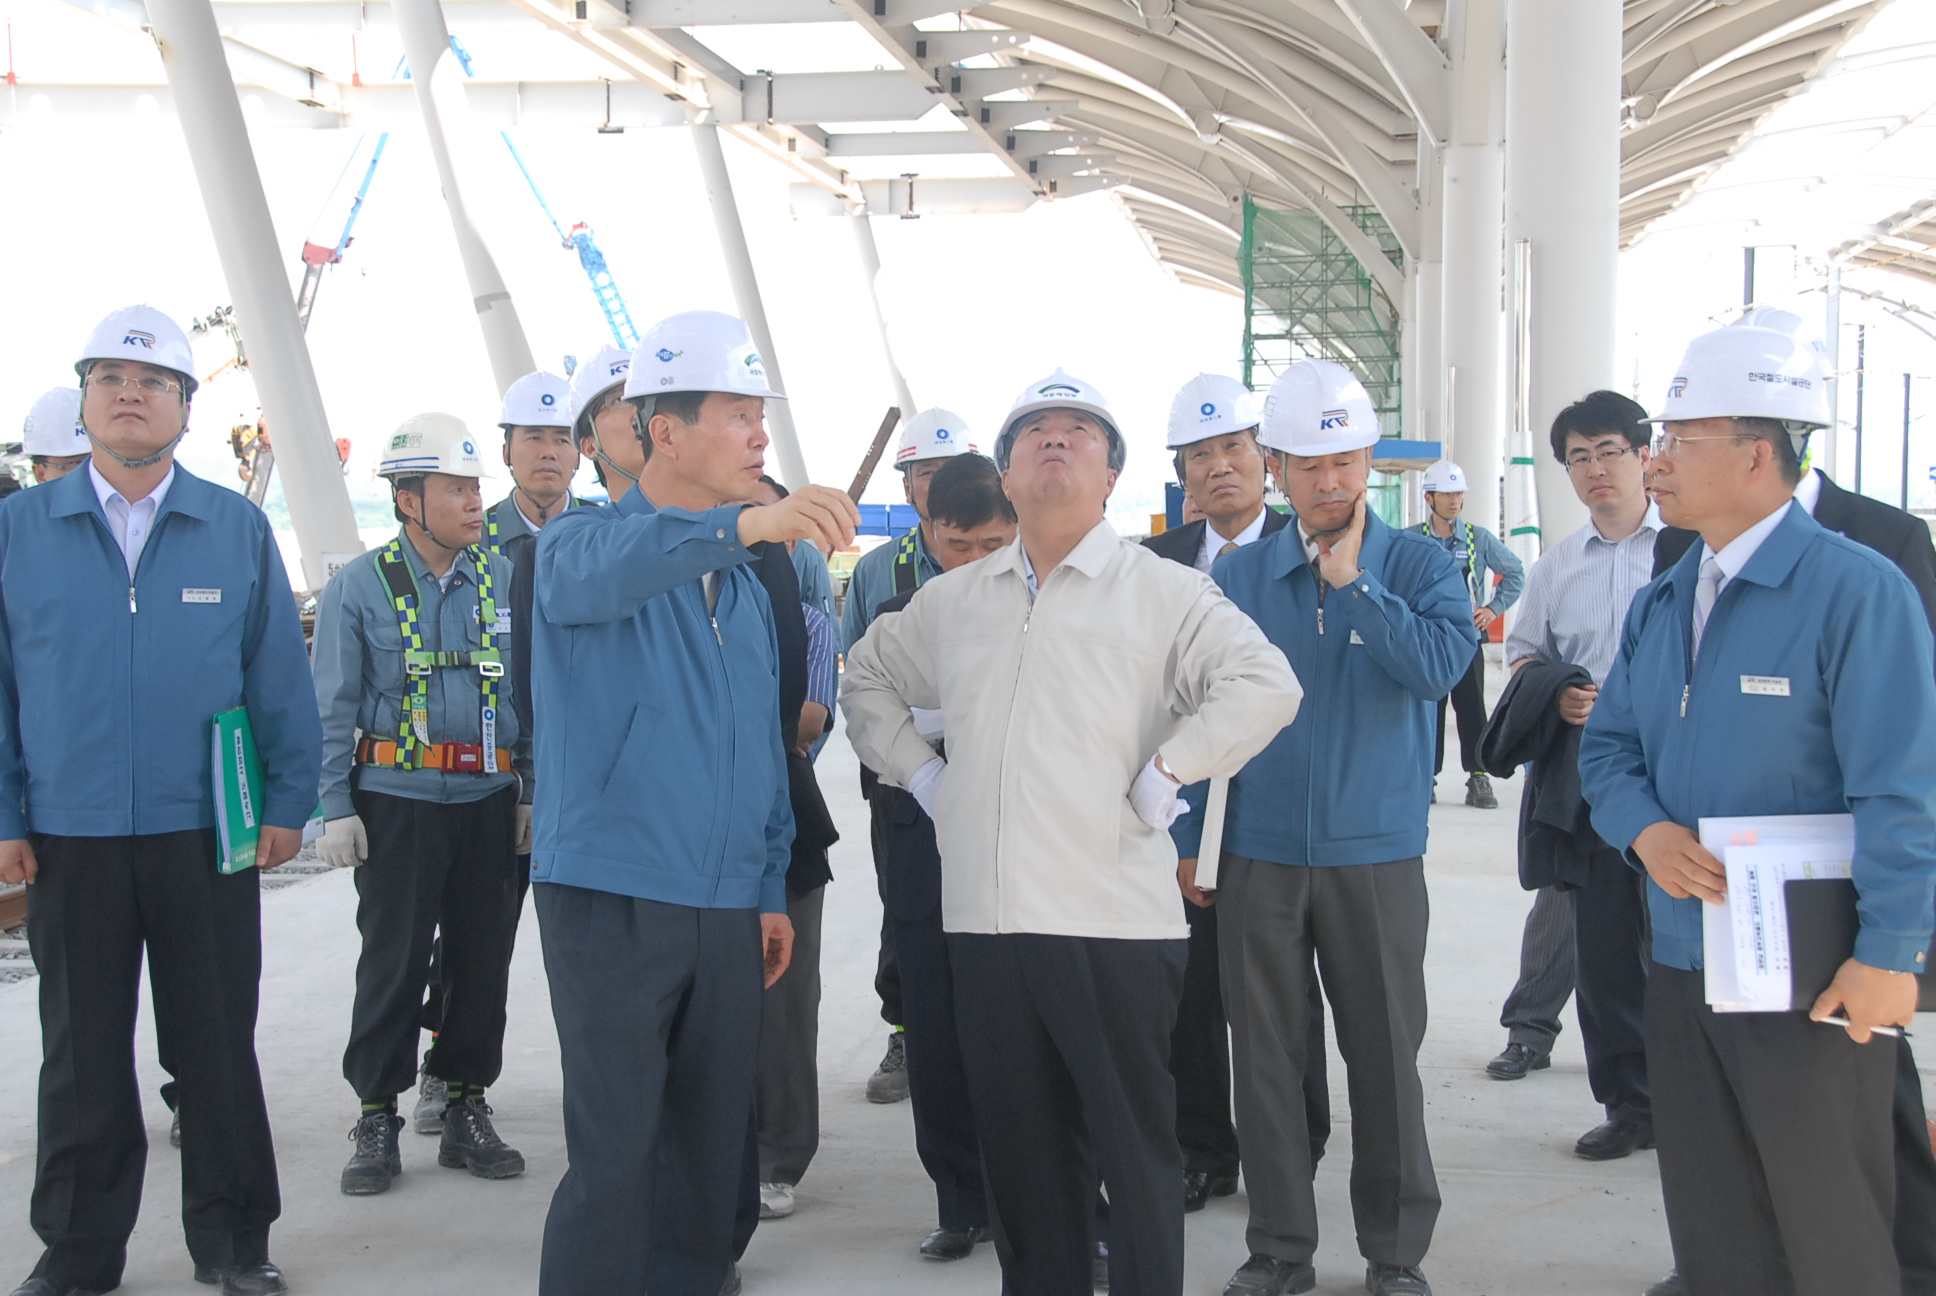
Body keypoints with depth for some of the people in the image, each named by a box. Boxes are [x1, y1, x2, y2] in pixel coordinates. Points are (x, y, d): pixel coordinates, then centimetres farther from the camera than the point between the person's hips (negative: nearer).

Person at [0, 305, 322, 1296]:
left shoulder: (238, 529, 2)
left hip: (209, 834, 0)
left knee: (218, 1046, 8)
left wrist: (289, 802, -1)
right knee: (82, 1055, 12)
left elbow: (280, 679, 3)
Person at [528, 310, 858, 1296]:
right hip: (613, 896, -6)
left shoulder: (745, 583, 15)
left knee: (711, 1150, 11)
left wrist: (771, 889, 16)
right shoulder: (580, 541, -4)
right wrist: (743, 523, -46)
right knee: (616, 1159, -7)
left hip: (726, 910, 6)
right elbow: (595, 571, -31)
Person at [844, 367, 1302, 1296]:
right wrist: (920, 773, 14)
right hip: (984, 920, 5)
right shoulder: (952, 601, 14)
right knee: (1022, 1152, 13)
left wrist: (1160, 777, -14)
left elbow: (1266, 687, -13)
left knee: (1135, 1149, 3)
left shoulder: (1163, 592, -2)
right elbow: (869, 679, 28)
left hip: (1114, 922, -4)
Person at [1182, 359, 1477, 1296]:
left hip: (1376, 855, -2)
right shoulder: (1236, 576, 5)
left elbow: (1440, 664, -18)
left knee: (1385, 1055, 5)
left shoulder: (1418, 565, 0)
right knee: (1266, 1059, 8)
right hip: (1260, 856, 2)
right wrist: (1187, 839, 3)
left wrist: (1352, 582, -15)